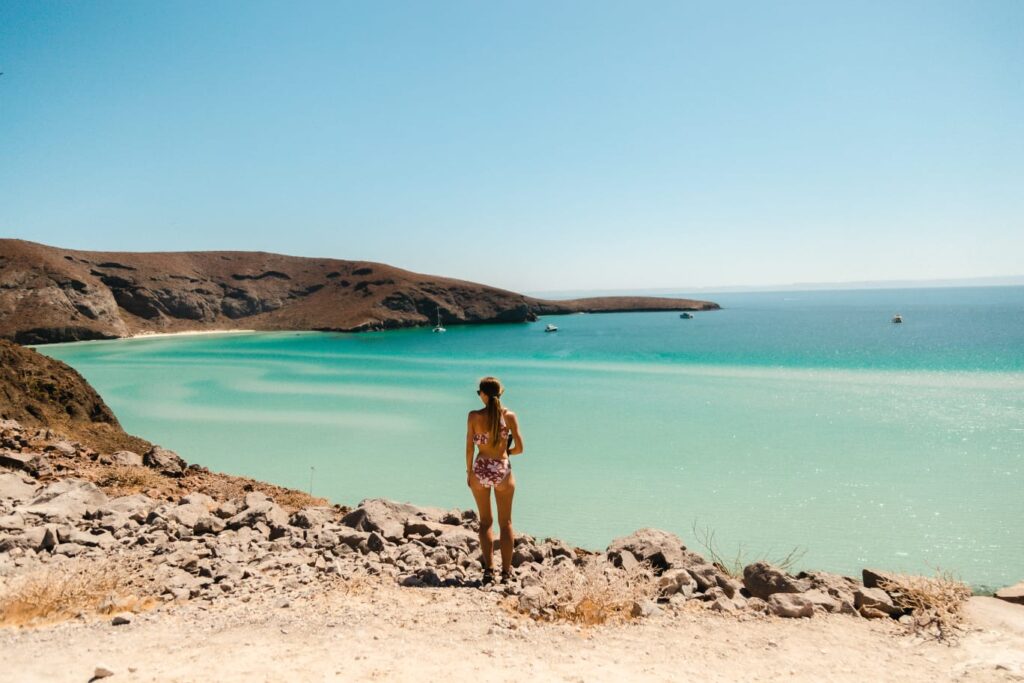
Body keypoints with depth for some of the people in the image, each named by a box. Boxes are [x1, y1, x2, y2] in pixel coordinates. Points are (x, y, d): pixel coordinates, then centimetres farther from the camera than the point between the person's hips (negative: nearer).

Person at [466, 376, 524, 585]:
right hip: (503, 470, 0)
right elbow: (519, 448, -6)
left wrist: (469, 472, 7)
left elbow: (469, 448, -6)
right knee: (505, 523, 13)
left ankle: (489, 569, 8)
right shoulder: (509, 416, -7)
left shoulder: (474, 416, -8)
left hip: (480, 470, 0)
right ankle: (506, 572, 13)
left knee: (485, 522, 16)